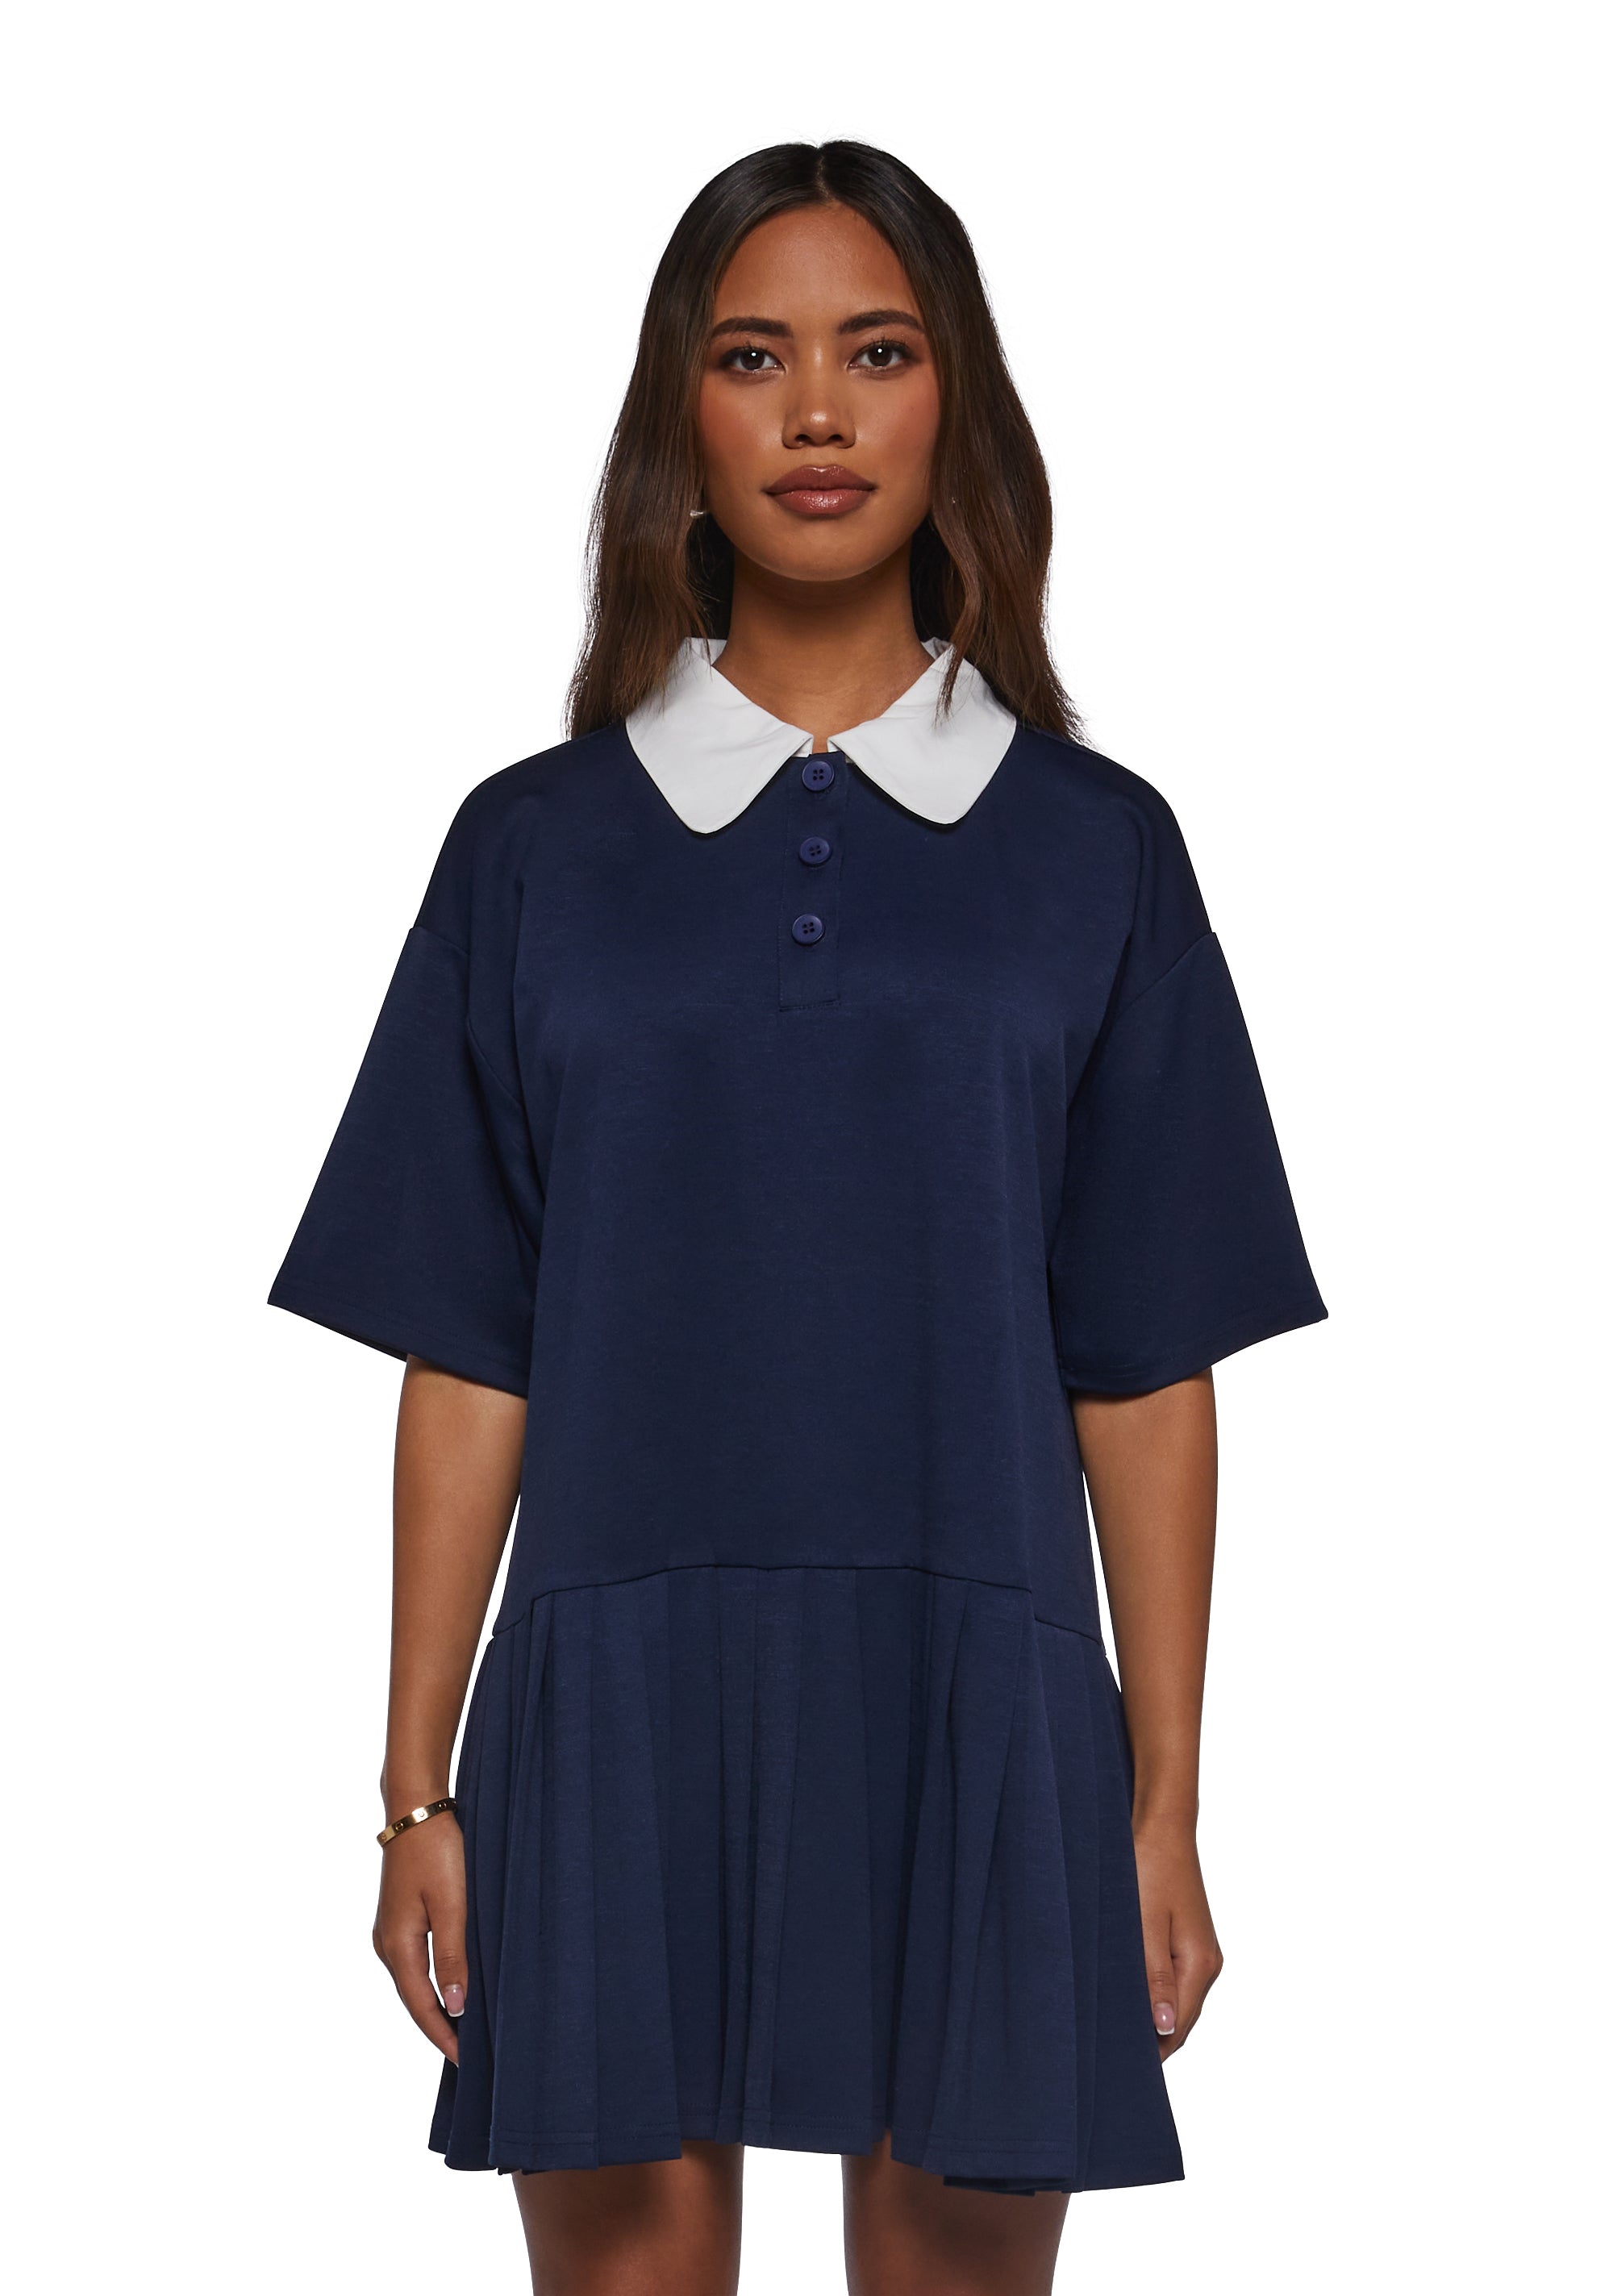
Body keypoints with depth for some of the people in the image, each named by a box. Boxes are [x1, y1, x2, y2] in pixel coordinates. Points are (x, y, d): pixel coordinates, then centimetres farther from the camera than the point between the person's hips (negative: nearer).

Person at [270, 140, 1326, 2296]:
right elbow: (468, 1363, 5)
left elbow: (1147, 1377, 4)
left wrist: (1165, 1812, 2)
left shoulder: (1091, 849, 6)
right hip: (622, 1712, 0)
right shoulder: (537, 849, 6)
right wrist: (417, 1796, 1)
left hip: (975, 1713, 0)